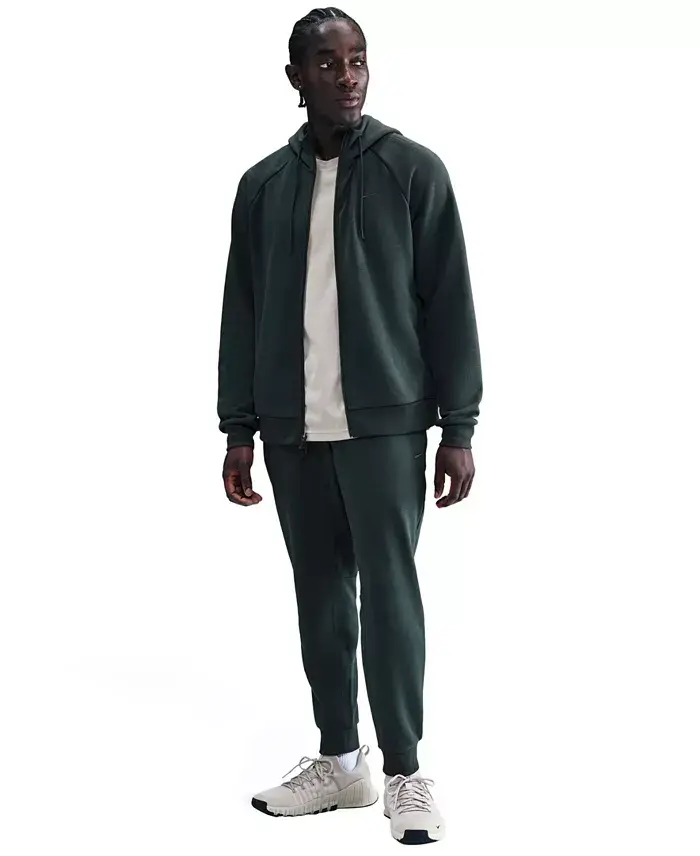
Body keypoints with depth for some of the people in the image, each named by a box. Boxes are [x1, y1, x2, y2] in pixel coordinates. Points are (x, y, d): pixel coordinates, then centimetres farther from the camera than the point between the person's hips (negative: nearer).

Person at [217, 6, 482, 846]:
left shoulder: (414, 169, 0)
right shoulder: (262, 185, 8)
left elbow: (449, 304, -2)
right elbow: (241, 314, 10)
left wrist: (458, 427, -6)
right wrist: (238, 430, 6)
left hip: (385, 421, -3)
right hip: (293, 429, 4)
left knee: (387, 588, -3)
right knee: (319, 593, 9)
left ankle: (405, 773, 8)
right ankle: (340, 760, 21)